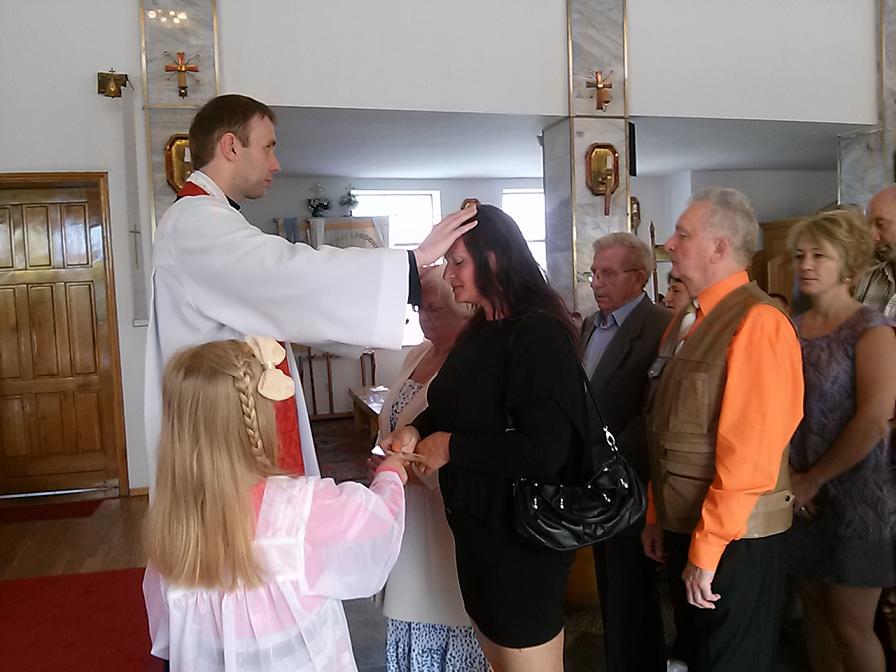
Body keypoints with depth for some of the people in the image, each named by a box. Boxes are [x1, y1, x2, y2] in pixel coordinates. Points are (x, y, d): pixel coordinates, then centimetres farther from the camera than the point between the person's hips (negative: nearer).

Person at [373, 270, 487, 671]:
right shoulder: (418, 355, 7)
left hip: (445, 528, -8)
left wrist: (415, 468, -23)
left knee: (447, 621, 8)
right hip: (405, 522, 8)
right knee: (412, 609, 20)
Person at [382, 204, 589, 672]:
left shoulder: (540, 334, -22)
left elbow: (544, 452, -29)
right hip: (478, 525, 9)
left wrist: (452, 449, -19)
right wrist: (418, 429, -2)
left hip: (521, 532, -9)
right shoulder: (481, 329, 5)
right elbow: (459, 404, 18)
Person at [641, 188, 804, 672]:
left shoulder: (757, 322, -19)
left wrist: (707, 550, -19)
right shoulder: (685, 320, 8)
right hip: (685, 528, 8)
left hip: (734, 539, -8)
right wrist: (658, 516, 13)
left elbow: (750, 453, -23)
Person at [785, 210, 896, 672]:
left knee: (851, 628, 4)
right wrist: (788, 476, -5)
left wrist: (815, 480, -12)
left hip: (855, 497, -5)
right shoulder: (791, 330, 6)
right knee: (815, 612, 15)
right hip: (801, 497, 5)